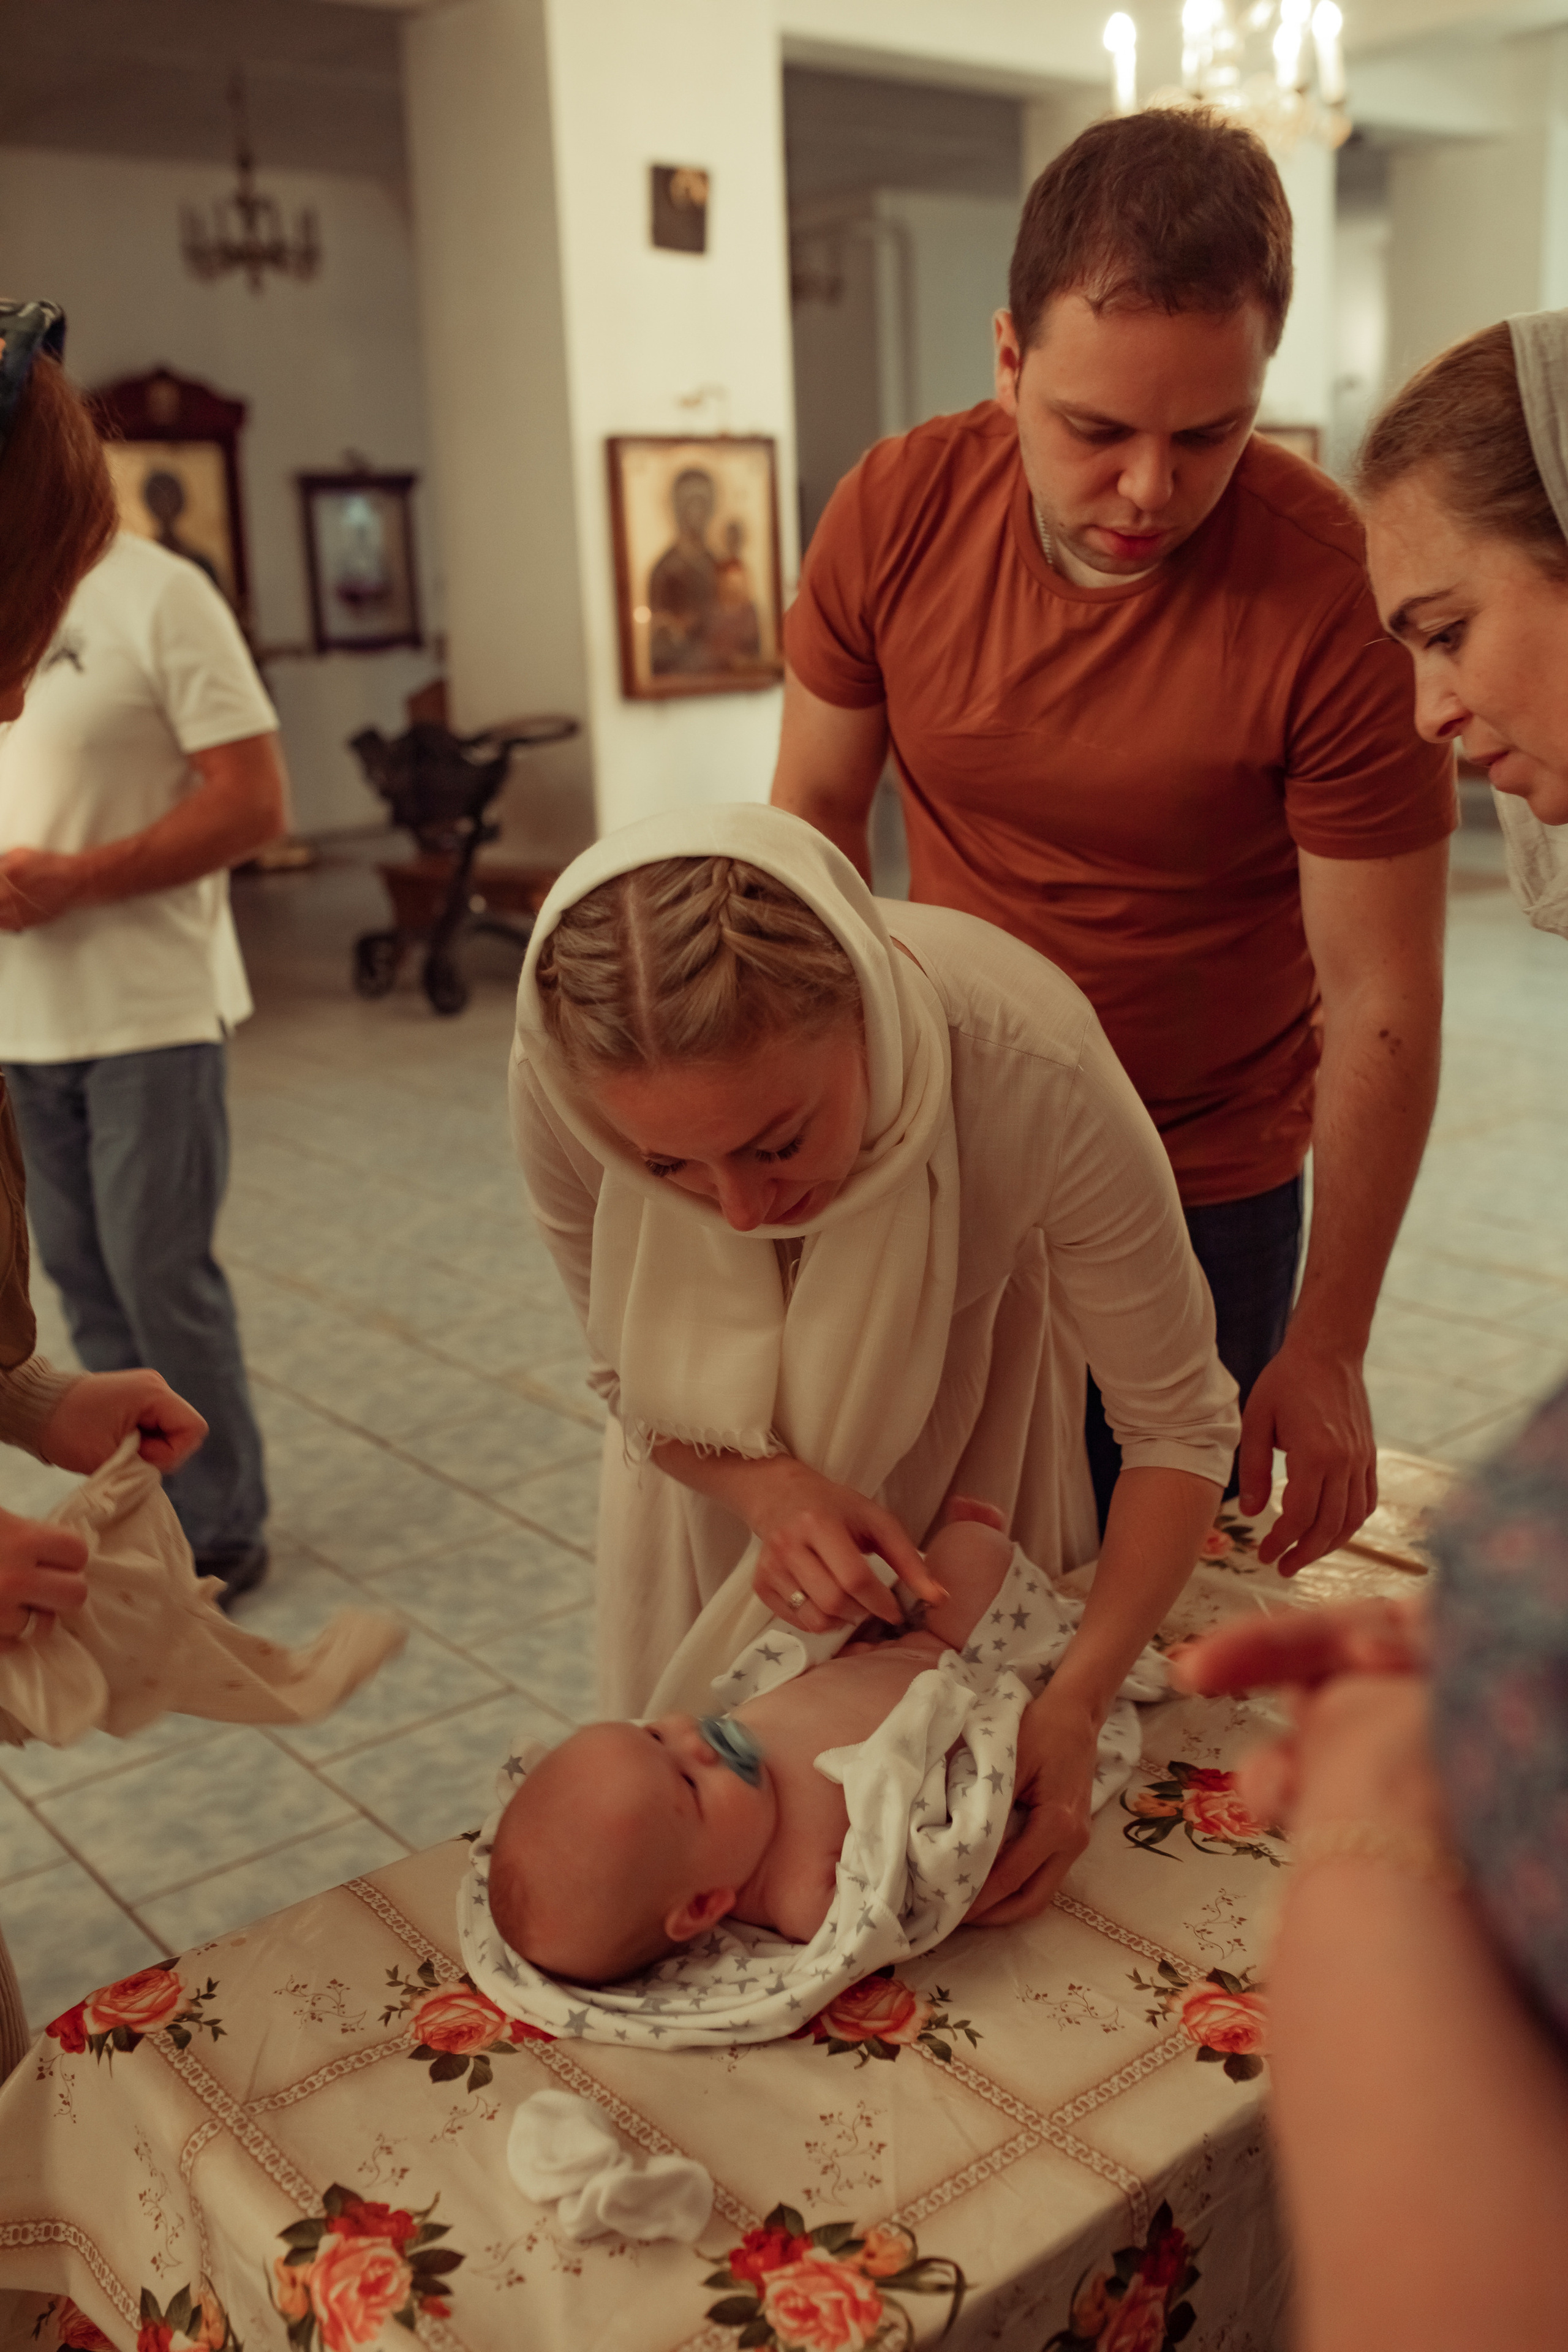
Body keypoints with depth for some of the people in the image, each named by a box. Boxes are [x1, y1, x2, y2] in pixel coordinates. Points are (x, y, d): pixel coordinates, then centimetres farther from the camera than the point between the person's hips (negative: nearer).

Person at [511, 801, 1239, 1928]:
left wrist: (1078, 1705, -37)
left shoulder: (1030, 1067, -42)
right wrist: (769, 1489, -35)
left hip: (974, 1365, -1)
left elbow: (1182, 1422, -26)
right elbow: (634, 1375, -15)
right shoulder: (563, 1083, -36)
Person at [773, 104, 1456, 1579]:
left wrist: (1328, 1348, -16)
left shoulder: (1340, 600, -21)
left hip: (1208, 1192, -2)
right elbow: (815, 817, 2)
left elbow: (1382, 1001, -17)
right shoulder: (894, 514, -11)